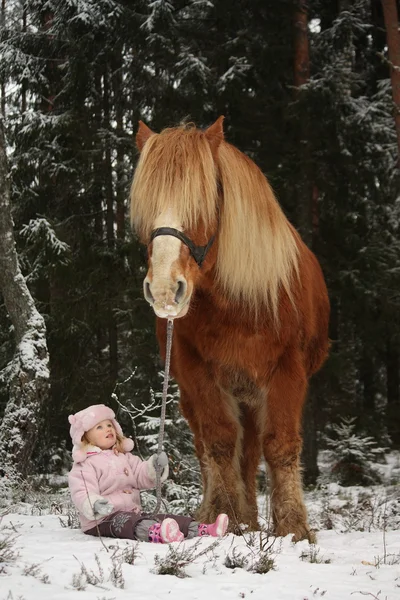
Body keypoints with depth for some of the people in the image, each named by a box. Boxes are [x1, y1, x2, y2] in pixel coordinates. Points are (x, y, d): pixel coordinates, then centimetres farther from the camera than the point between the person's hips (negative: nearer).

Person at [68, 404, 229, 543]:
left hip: (133, 512, 9)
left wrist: (154, 468, -6)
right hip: (103, 520, -9)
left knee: (166, 519, -11)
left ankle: (204, 530, -27)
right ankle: (157, 534, -71)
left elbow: (141, 476, 18)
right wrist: (94, 506, -39)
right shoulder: (84, 465, -4)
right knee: (128, 523, -39)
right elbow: (82, 494, -17)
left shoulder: (124, 457, 21)